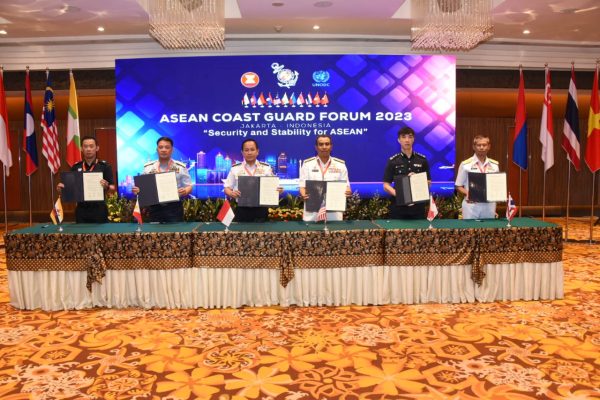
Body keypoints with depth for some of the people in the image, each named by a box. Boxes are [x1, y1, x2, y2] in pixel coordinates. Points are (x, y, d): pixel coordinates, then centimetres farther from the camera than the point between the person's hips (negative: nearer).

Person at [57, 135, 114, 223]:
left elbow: (112, 188, -6)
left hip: (99, 209, -3)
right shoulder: (76, 167, 8)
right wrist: (61, 188, -8)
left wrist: (106, 186, -27)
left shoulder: (104, 166, -3)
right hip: (81, 210, 3)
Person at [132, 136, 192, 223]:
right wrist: (137, 190, -12)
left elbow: (188, 187, 2)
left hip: (174, 208, -1)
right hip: (155, 208, 2)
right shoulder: (148, 167, 7)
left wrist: (184, 191, -21)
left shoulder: (180, 167, 2)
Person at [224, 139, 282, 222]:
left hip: (261, 209, 0)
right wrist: (232, 193, -17)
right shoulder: (235, 169, 5)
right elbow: (227, 188, 5)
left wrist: (278, 190, -14)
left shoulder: (266, 168, 6)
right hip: (242, 210, 0)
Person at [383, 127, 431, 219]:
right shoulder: (392, 161, 0)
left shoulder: (422, 160, 6)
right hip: (398, 207, -2)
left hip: (418, 206, 2)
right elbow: (386, 185, -2)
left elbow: (428, 182, 10)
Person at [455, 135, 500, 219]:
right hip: (471, 206, -3)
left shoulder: (495, 165, 10)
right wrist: (467, 193, -17)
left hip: (489, 206, 3)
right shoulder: (465, 164, -2)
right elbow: (458, 186, 1)